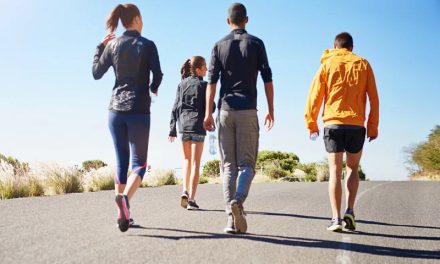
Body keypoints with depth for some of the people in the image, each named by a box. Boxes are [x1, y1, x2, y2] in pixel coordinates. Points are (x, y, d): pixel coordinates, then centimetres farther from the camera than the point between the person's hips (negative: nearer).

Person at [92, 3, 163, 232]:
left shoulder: (112, 45, 6)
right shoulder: (147, 45, -4)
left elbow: (97, 73, 11)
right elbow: (157, 75, -8)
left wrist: (100, 47, 23)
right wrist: (153, 89, 14)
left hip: (116, 109, 4)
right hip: (139, 110, -4)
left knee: (121, 161, 9)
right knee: (139, 162, 1)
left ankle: (122, 214, 8)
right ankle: (125, 197, -27)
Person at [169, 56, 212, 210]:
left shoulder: (182, 84, 8)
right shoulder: (203, 85, -3)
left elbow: (176, 107, 6)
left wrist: (172, 129, 8)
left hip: (183, 125, 4)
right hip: (198, 126, -4)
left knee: (187, 160, 20)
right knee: (195, 163, 1)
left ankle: (185, 191, 6)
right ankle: (191, 199, -3)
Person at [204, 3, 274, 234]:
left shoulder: (219, 46, 8)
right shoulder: (256, 44, 5)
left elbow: (212, 81, 1)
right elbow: (267, 79, 1)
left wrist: (208, 113, 1)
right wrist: (271, 110, 7)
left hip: (225, 110, 2)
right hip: (247, 111, -1)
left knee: (228, 165, 4)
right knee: (247, 163, 3)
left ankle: (231, 219, -3)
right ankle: (238, 200, -24)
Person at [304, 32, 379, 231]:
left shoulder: (327, 64, 6)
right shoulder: (363, 65, 9)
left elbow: (314, 96, 0)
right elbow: (374, 98, 5)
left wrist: (311, 123, 7)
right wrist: (373, 127, 9)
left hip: (333, 125, -1)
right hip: (357, 125, 1)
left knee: (335, 172, 2)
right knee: (352, 169, 16)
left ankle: (336, 218, -5)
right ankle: (350, 211, 1)